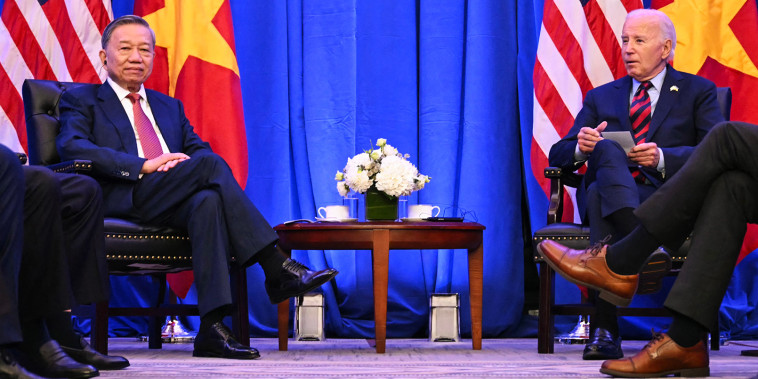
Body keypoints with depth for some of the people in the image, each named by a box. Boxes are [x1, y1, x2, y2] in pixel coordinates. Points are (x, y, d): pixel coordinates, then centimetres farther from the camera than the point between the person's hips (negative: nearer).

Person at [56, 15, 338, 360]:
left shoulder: (169, 107, 34)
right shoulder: (81, 101, 17)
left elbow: (199, 149, 22)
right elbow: (71, 147, -3)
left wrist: (181, 164, -5)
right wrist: (144, 165, -14)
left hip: (171, 205, 4)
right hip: (125, 200, -4)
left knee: (208, 200, -36)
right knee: (210, 163, -29)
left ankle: (212, 328, -47)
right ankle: (277, 269, -33)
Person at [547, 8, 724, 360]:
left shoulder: (697, 91, 19)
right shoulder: (601, 97, 29)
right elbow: (558, 154, 19)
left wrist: (663, 158, -15)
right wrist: (581, 147, -7)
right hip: (606, 194, 2)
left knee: (600, 195, -38)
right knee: (606, 148, -36)